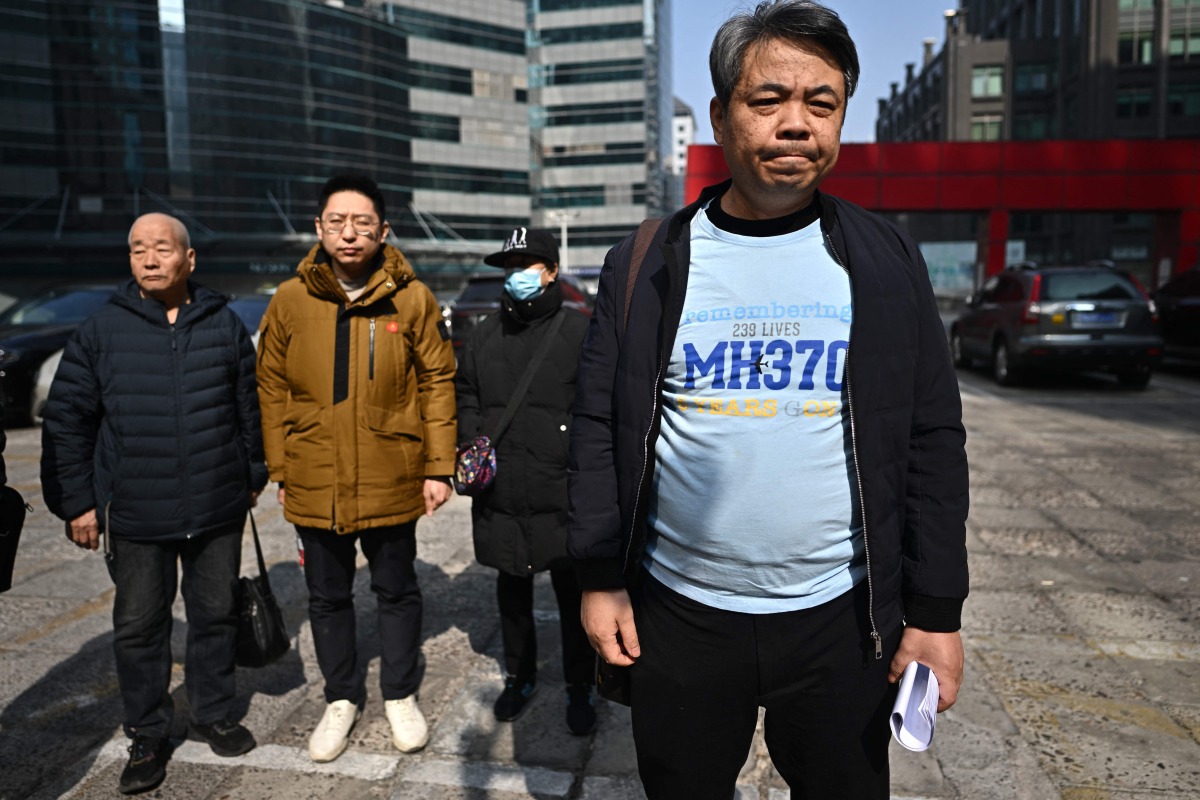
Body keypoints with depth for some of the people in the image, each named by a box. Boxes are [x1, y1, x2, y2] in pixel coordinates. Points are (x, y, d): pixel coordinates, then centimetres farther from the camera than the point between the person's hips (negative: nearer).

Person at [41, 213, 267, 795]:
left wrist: (254, 477, 11)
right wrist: (76, 501, -1)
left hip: (217, 508, 1)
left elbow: (250, 409, 9)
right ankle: (147, 736, 28)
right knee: (139, 626, 10)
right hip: (134, 513, 0)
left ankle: (213, 714, 32)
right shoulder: (101, 331, -1)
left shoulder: (225, 325, 2)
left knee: (215, 614, 13)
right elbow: (66, 420, 2)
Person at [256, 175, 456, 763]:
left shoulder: (412, 299, -5)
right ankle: (342, 698, 37)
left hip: (392, 481, -1)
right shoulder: (289, 301, -1)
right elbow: (272, 389, 4)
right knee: (327, 597, 16)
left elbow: (437, 382, -3)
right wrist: (280, 470, 3)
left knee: (397, 590, 15)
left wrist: (438, 467, -5)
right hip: (315, 483, 2)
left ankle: (401, 695, 35)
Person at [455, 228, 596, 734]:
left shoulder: (578, 331, -5)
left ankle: (580, 688, 27)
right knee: (512, 590, 19)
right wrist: (472, 444, 2)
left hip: (562, 497, -4)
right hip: (500, 496, 5)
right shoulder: (485, 335, 11)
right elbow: (465, 396, 19)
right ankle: (519, 677, 39)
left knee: (573, 595, 8)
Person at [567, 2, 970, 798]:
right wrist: (601, 577, -1)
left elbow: (933, 441, 0)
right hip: (676, 612, 0)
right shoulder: (646, 264, -2)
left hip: (839, 617, 1)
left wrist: (937, 611, -2)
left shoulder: (886, 261, -1)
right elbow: (600, 427, 0)